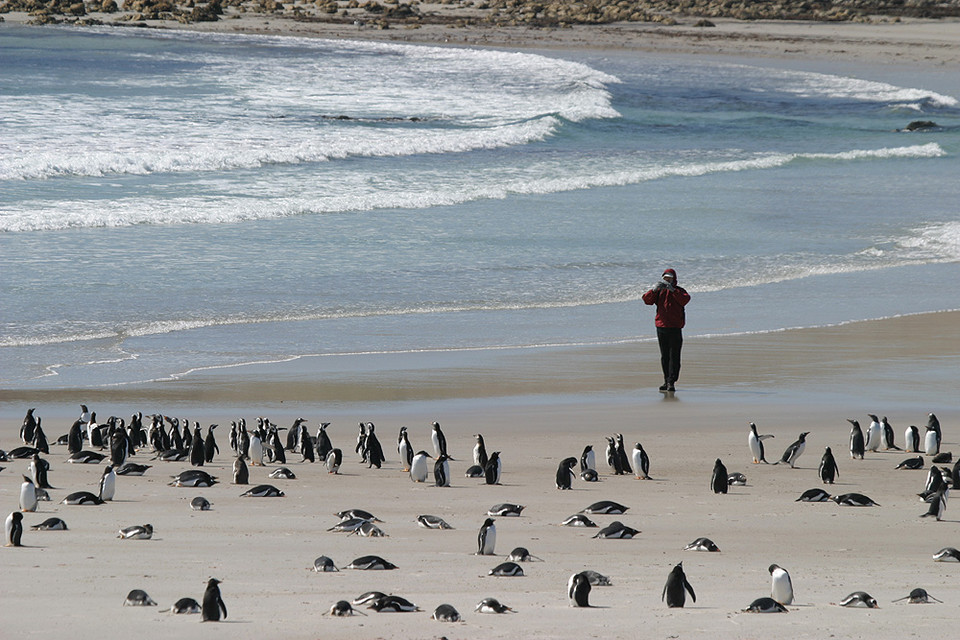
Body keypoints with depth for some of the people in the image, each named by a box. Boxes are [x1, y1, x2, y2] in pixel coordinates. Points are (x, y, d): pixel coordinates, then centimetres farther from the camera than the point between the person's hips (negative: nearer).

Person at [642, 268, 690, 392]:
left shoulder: (679, 291, 1)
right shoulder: (659, 291, 9)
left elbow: (685, 300, -20)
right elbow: (647, 300, -5)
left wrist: (672, 290, -28)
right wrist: (654, 290, -22)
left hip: (675, 327, -4)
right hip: (661, 326, 4)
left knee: (674, 356, -9)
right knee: (664, 356, 10)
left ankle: (671, 382, -11)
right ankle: (666, 381, 17)